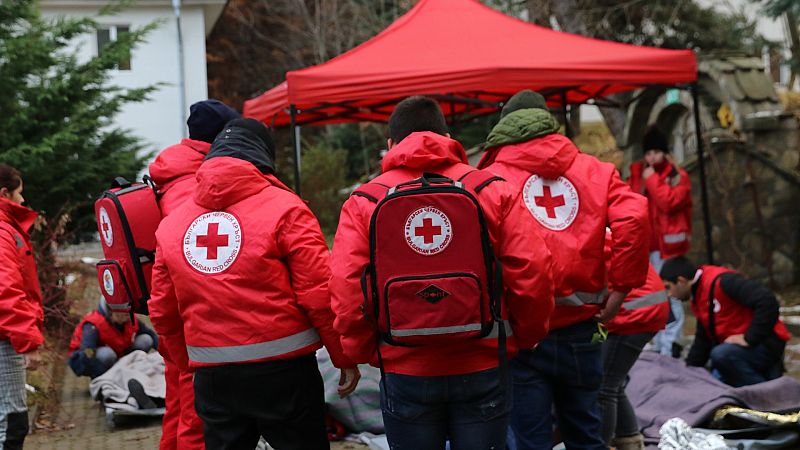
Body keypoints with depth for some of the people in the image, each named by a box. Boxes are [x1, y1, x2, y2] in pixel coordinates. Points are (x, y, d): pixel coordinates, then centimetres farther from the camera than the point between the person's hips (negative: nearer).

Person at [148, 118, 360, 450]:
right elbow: (320, 295, -12)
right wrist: (345, 358, -1)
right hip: (282, 371, -4)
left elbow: (163, 313, 9)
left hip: (212, 377, 4)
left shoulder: (171, 223, 7)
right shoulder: (284, 208, -6)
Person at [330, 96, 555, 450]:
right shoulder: (492, 190, 0)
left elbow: (346, 291, -8)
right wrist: (519, 340, 10)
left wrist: (368, 353, 7)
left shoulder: (363, 202, -1)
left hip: (403, 373, 0)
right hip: (482, 369, 0)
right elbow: (533, 275, -5)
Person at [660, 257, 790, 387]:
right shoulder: (697, 296, 12)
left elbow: (767, 300, -30)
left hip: (766, 342, -9)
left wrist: (750, 338, -23)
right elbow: (703, 339, 20)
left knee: (721, 355, -32)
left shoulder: (720, 282, -20)